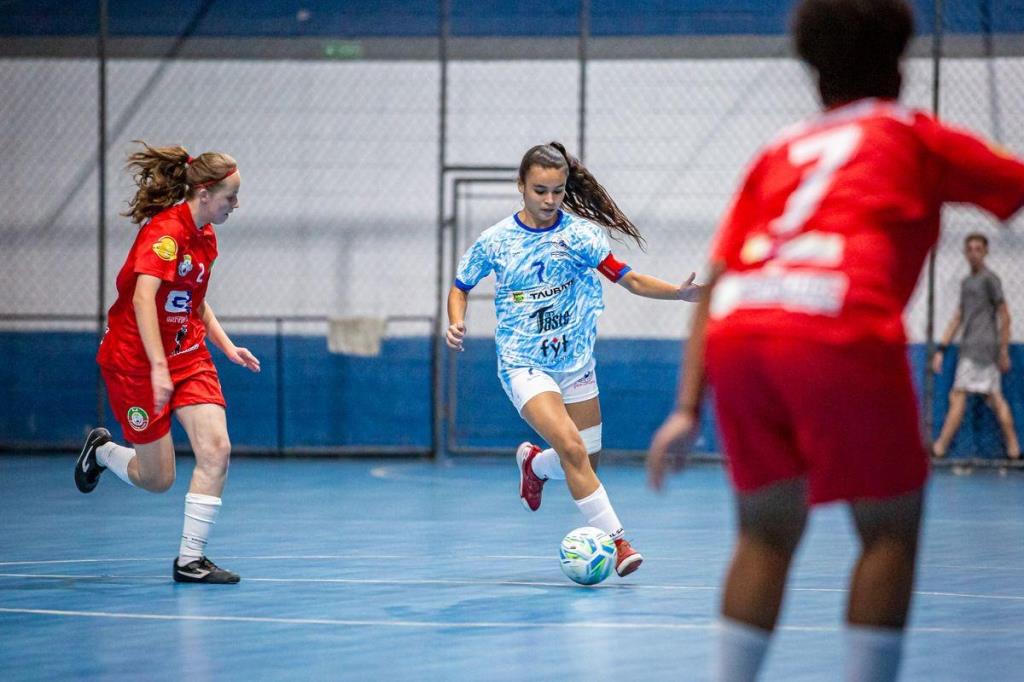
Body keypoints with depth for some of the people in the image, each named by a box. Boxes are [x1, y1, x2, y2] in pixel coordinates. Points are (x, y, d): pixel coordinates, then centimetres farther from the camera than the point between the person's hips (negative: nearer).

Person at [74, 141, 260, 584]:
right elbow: (143, 299, -32)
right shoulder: (165, 231, -21)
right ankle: (101, 451, 34)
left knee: (216, 450, -13)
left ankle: (190, 560, -5)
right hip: (134, 360, -7)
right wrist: (158, 367, -38)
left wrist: (228, 347, 10)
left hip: (189, 355, 7)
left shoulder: (205, 236, 6)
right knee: (157, 479, 1)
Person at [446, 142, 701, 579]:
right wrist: (457, 323, -10)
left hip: (575, 360, 3)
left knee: (587, 459, 9)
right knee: (572, 448, -22)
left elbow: (628, 279, -12)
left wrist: (678, 292, -28)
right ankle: (613, 539, -16)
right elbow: (460, 286, 9)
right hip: (524, 365, -3)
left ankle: (534, 462, 42)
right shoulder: (495, 241, -6)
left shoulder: (579, 233, -6)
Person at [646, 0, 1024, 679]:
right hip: (841, 330, -4)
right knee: (891, 530, 8)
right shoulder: (914, 136, 20)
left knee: (767, 533, 16)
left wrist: (688, 408, 20)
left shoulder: (781, 152, 29)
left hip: (736, 332, 5)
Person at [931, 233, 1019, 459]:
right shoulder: (967, 282, 21)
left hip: (981, 345, -8)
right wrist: (941, 349, 16)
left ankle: (940, 447, -13)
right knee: (995, 398, 5)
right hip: (970, 347, 8)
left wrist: (1004, 351, -9)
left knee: (958, 397, -11)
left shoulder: (990, 279, -4)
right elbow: (958, 319, 22)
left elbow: (1004, 316, -6)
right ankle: (1013, 447, 4)